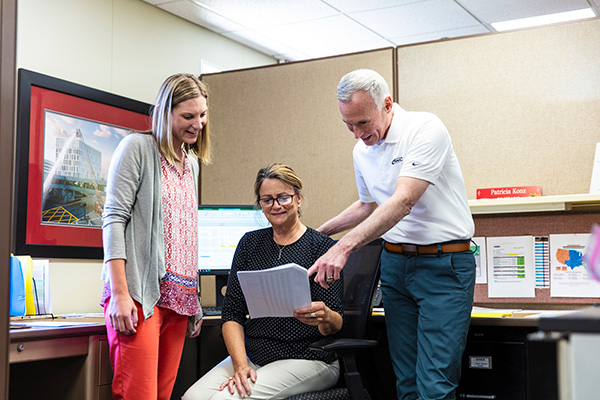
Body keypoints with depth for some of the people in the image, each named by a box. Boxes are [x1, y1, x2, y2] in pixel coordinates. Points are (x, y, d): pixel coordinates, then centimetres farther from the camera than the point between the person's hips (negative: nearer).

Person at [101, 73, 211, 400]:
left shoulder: (191, 162, 20)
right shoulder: (137, 147, -1)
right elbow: (114, 219, -8)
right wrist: (120, 293, -17)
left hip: (178, 297, 7)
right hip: (139, 293, -7)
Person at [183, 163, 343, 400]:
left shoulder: (322, 247, -3)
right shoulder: (250, 243, 10)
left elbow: (336, 325, -5)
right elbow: (232, 313, 5)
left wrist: (325, 317, -30)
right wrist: (240, 365, -10)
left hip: (307, 360, -4)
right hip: (253, 355, 4)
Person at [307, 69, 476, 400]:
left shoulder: (426, 129, -14)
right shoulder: (361, 152, 9)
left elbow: (403, 202, -26)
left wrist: (344, 247, -33)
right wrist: (318, 232, 27)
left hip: (444, 264, -6)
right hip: (394, 263, 7)